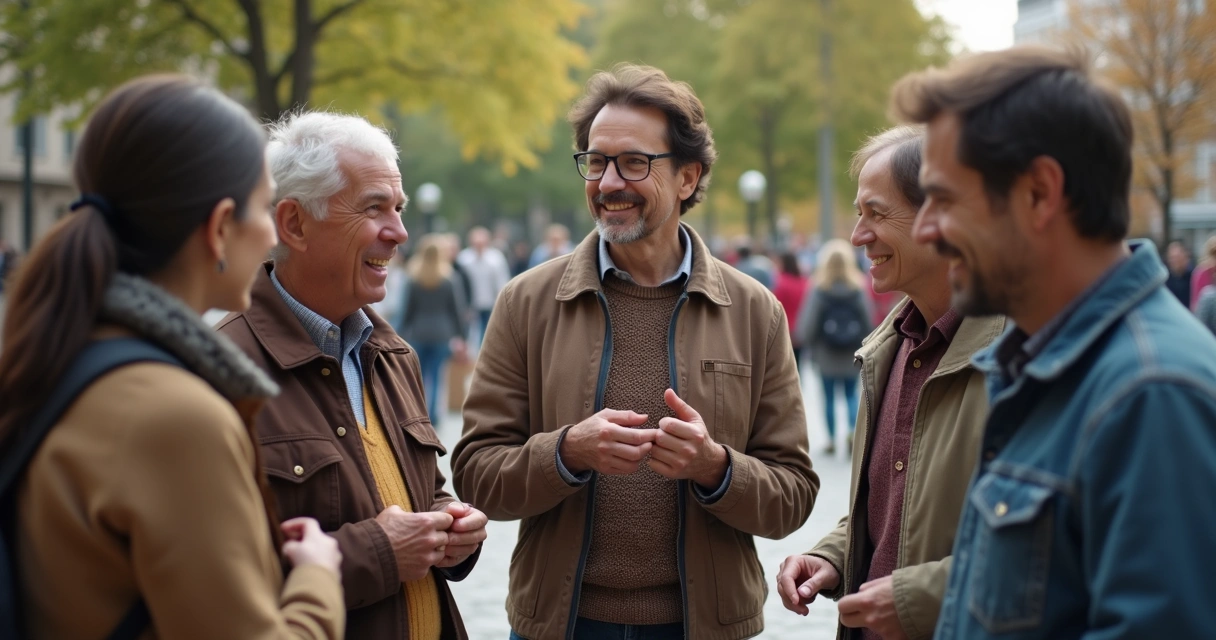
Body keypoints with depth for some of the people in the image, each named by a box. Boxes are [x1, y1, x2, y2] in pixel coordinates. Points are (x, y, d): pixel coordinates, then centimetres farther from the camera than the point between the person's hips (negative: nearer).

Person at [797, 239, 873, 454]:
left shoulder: (818, 291, -11)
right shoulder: (859, 290, -6)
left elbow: (807, 324, -9)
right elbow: (868, 323, -3)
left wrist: (810, 345, 8)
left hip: (826, 356, -1)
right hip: (852, 356, 1)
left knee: (829, 397, 8)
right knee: (851, 394, 12)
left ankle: (832, 439, 11)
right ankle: (852, 430, -8)